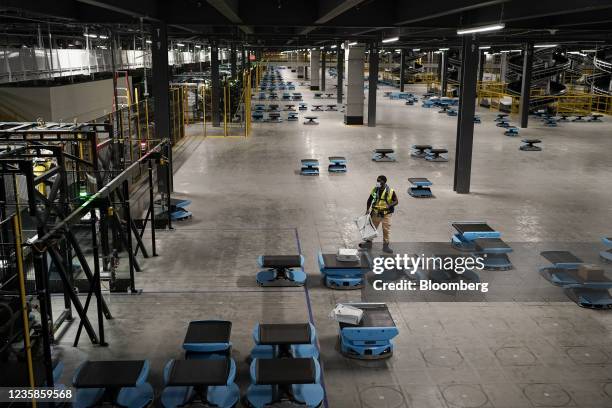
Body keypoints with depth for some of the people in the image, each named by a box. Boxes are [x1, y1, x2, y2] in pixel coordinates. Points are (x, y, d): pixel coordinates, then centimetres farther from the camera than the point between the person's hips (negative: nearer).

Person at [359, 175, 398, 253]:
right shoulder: (375, 190, -2)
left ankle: (385, 246, 12)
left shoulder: (390, 191, -12)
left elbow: (396, 201, -6)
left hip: (386, 214, -3)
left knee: (386, 229, 0)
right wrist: (368, 209, -2)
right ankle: (368, 242, 25)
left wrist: (389, 205, -24)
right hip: (376, 213, 3)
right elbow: (370, 200, 9)